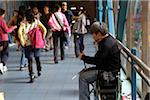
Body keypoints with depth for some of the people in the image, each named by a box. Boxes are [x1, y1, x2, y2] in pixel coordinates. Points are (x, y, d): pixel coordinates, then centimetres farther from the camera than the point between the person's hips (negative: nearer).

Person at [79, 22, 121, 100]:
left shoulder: (107, 44, -25)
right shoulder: (107, 39, 8)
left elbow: (97, 61, -21)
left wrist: (83, 57, -10)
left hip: (109, 71, -11)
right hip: (107, 67, 11)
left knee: (83, 77, -17)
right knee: (82, 73, 10)